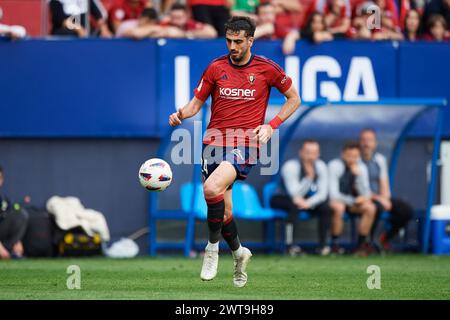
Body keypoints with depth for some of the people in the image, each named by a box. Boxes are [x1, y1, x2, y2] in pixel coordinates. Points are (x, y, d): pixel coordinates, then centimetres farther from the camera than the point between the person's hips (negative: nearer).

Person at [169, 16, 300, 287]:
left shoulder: (267, 69, 2)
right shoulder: (216, 68, 7)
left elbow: (294, 99, 12)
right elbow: (196, 103, 11)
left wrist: (271, 126, 0)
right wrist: (181, 115, -11)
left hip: (246, 140, -4)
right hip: (215, 138, 4)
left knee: (212, 188, -28)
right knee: (223, 211, 2)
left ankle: (213, 247, -10)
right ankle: (239, 253, 29)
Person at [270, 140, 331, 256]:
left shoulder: (321, 167, -8)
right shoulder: (291, 166, -24)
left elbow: (323, 193, -12)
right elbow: (295, 194, -30)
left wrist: (308, 203, -29)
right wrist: (309, 177, -37)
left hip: (306, 200, 5)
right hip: (282, 199, -5)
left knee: (326, 207, -19)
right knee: (294, 205, -38)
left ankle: (323, 245, -15)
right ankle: (289, 244, -38)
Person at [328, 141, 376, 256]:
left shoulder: (361, 167, -3)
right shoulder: (335, 165, -17)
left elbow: (366, 194, -7)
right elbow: (333, 194, -19)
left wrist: (359, 175, -21)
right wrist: (353, 201, -22)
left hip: (352, 202, 5)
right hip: (337, 200, -5)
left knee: (371, 208, -23)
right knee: (338, 207, -39)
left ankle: (361, 244, -14)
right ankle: (334, 244, -25)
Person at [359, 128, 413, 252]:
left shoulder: (380, 159, 11)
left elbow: (384, 184, 10)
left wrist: (384, 198, -11)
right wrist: (377, 198, -19)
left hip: (379, 197, 6)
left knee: (406, 210, -12)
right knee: (376, 207, -39)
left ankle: (386, 238, 8)